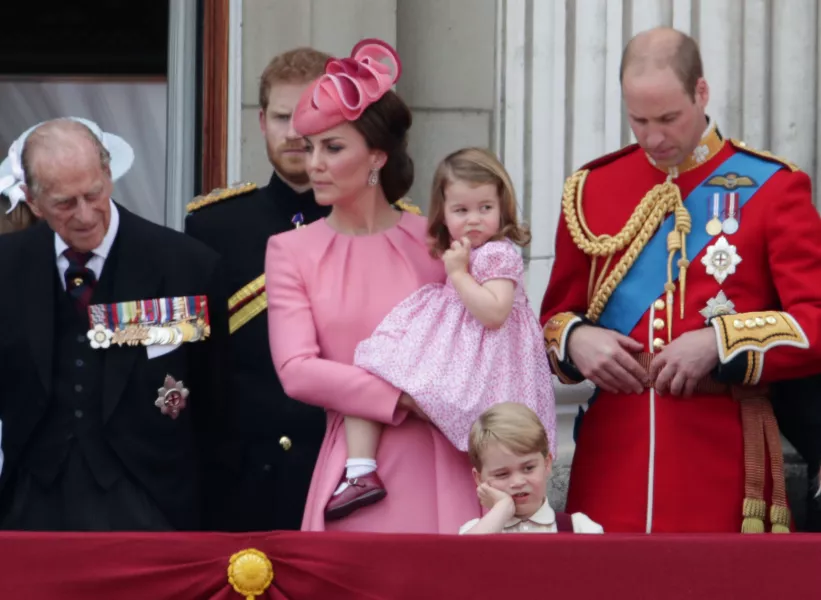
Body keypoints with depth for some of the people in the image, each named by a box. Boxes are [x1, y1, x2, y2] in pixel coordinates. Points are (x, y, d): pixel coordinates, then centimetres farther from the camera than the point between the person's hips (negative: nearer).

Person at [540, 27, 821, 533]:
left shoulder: (772, 188, 0)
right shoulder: (592, 189, 10)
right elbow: (555, 315, 17)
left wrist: (718, 343, -18)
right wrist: (574, 340, -6)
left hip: (723, 453, -2)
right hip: (613, 448, 3)